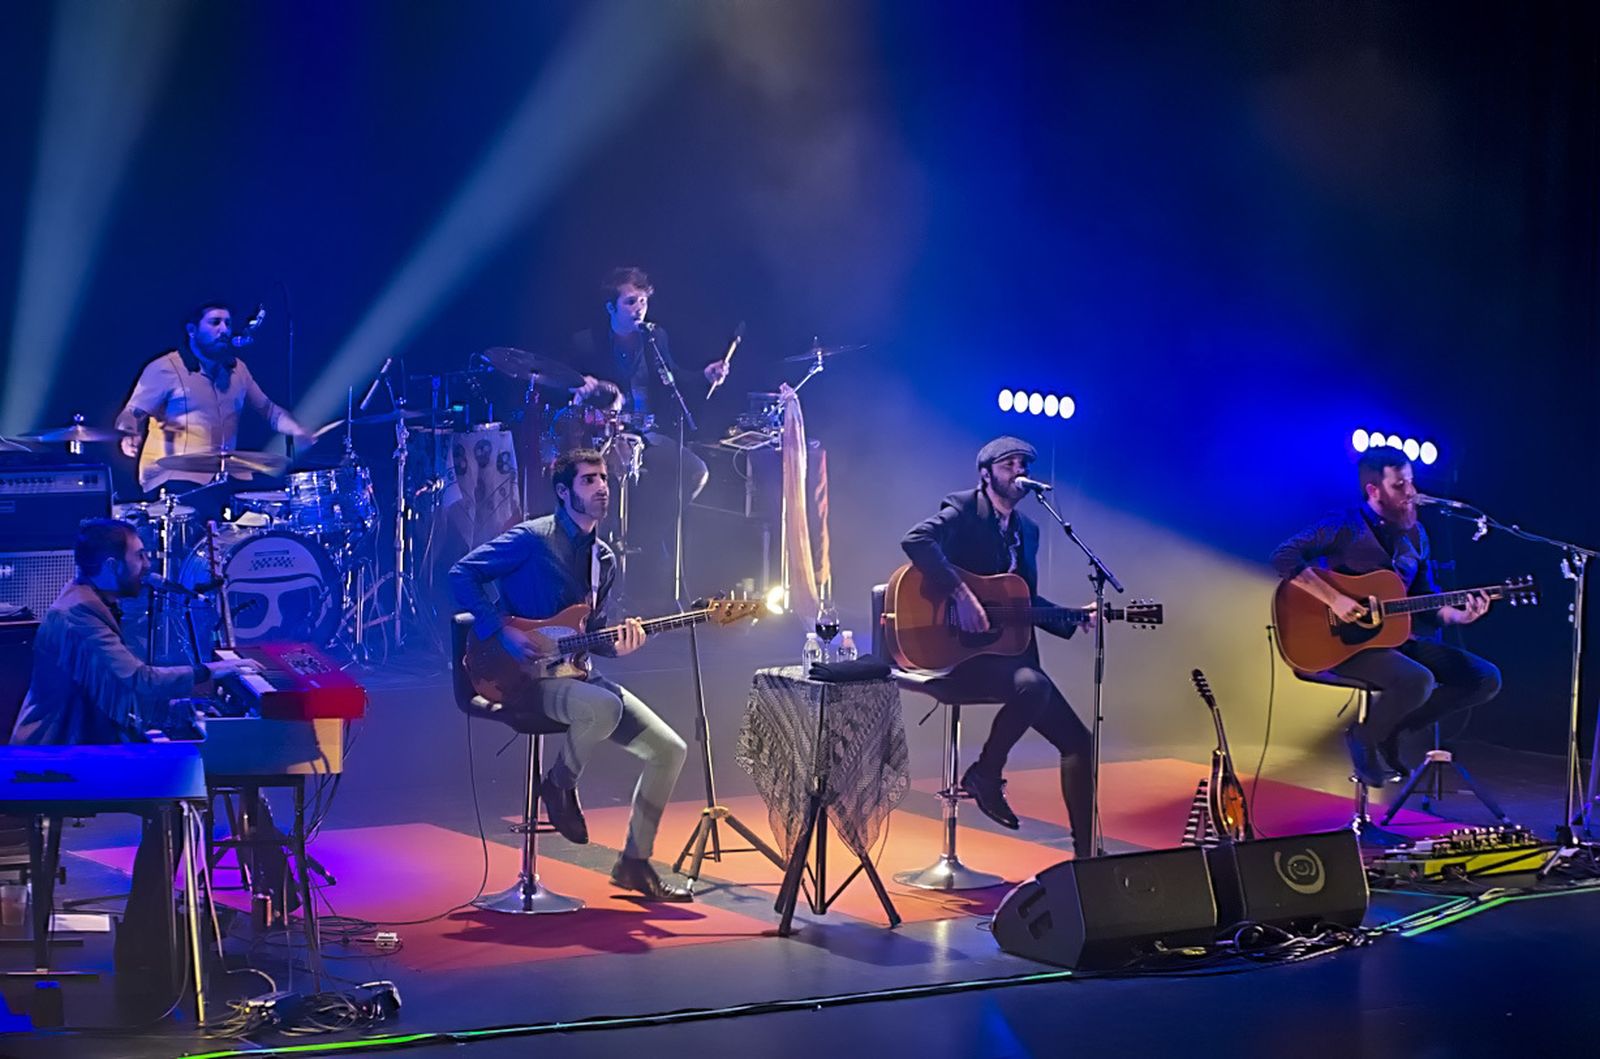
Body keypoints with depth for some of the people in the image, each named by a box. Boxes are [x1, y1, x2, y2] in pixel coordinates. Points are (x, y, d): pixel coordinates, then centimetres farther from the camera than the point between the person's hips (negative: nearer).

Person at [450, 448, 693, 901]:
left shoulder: (604, 559, 14)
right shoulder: (531, 538, -8)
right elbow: (463, 574, -12)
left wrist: (616, 644, -5)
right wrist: (501, 631, -19)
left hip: (574, 671, 8)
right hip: (526, 677, -8)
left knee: (669, 749, -3)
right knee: (605, 707, -39)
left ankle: (634, 862, 9)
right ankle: (560, 784, -7)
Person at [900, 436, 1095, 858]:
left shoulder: (1027, 530, 18)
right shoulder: (963, 510, -5)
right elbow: (916, 540, -25)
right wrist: (961, 594, -32)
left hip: (1010, 647, 8)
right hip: (958, 649, -8)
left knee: (1077, 740, 2)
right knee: (1032, 686, -37)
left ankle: (1086, 855, 10)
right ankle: (986, 774, -13)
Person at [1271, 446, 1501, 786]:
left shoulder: (1415, 534, 11)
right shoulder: (1346, 526, -11)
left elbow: (1427, 600, 16)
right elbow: (1284, 556, -20)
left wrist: (1460, 615, -5)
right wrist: (1334, 599, -25)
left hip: (1398, 636, 8)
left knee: (1486, 679, -1)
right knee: (1417, 680, -34)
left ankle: (1389, 730, 7)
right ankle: (1364, 737, -4)